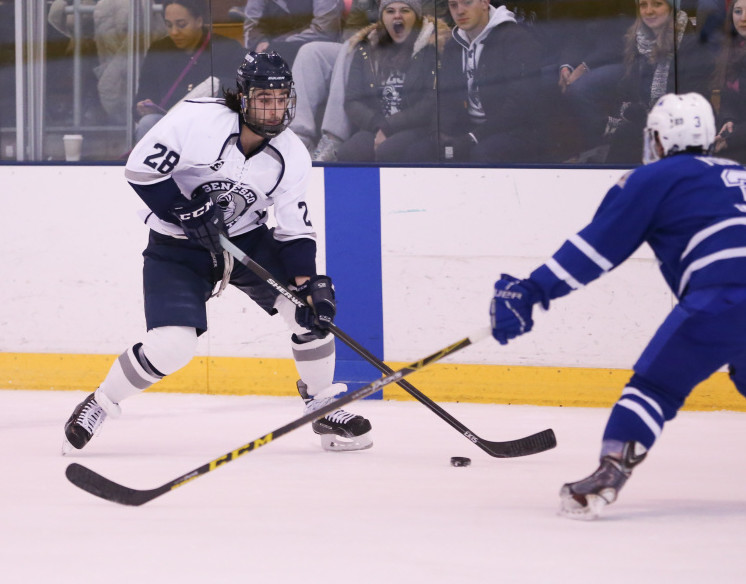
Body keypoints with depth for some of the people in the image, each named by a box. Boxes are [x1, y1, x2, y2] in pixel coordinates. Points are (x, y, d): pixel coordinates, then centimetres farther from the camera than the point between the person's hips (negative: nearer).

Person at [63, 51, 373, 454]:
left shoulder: (292, 157, -9)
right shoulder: (196, 119, -23)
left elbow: (295, 230, -5)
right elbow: (140, 169, -20)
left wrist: (309, 283, -20)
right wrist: (188, 215, -24)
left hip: (247, 239, 5)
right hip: (177, 248, -5)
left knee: (314, 307, -11)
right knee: (172, 344, -21)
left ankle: (323, 408, 9)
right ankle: (99, 406, 3)